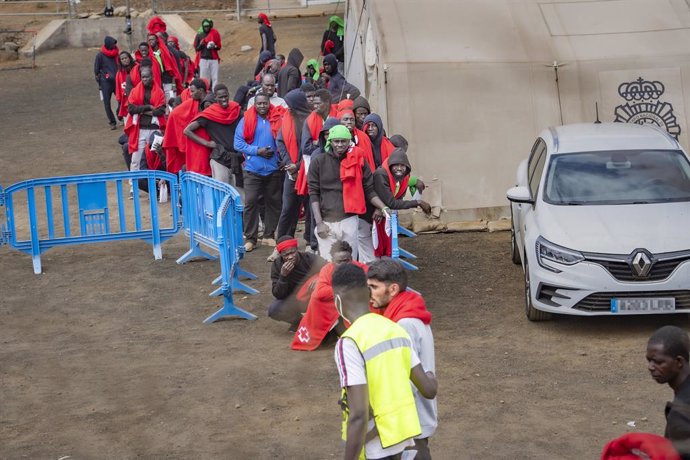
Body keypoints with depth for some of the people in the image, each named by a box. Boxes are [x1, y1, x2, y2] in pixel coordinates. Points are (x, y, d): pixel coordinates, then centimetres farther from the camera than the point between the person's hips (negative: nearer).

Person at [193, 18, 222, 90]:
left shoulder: (215, 34, 7)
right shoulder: (199, 35, 5)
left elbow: (219, 47, 10)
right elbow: (196, 48, 6)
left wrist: (214, 46, -12)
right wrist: (201, 44, -14)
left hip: (214, 59, 1)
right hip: (203, 59, -1)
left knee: (215, 77, -2)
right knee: (203, 77, -4)